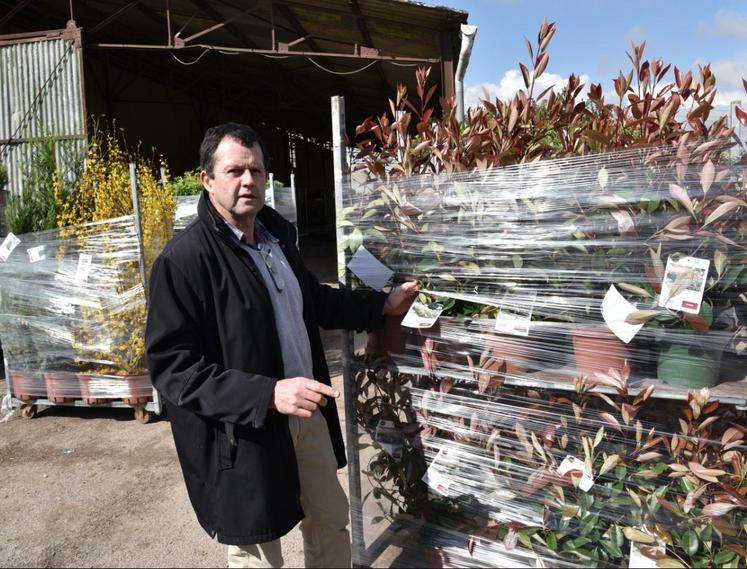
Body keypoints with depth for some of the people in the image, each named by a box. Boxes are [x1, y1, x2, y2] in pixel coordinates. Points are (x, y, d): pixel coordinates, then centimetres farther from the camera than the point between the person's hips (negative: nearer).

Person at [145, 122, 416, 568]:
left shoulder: (278, 236, 6)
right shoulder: (184, 259, -20)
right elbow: (171, 366, -23)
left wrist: (381, 305, 18)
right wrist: (268, 394, -32)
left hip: (308, 414, 7)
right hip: (243, 435, -7)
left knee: (333, 521, 25)